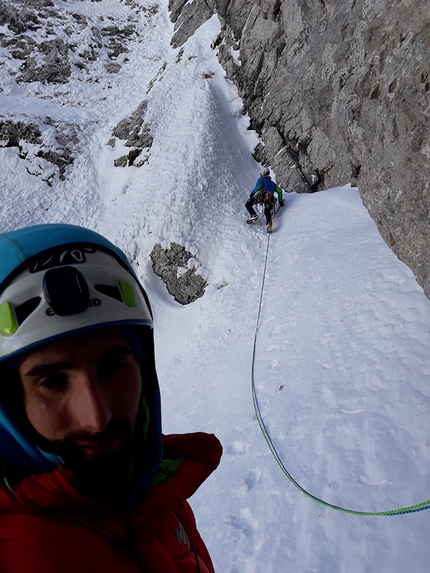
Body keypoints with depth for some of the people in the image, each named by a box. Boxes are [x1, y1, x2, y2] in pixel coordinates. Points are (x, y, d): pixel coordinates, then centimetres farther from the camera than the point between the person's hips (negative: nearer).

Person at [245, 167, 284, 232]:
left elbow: (258, 186, -1)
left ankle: (253, 215, -20)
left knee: (248, 204, 5)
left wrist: (252, 193, 6)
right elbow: (279, 191, 32)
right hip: (270, 198, 5)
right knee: (267, 212, 6)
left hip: (262, 194, -5)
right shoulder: (272, 183, 38)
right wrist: (280, 201, 36)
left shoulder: (261, 179, 20)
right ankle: (268, 224, -25)